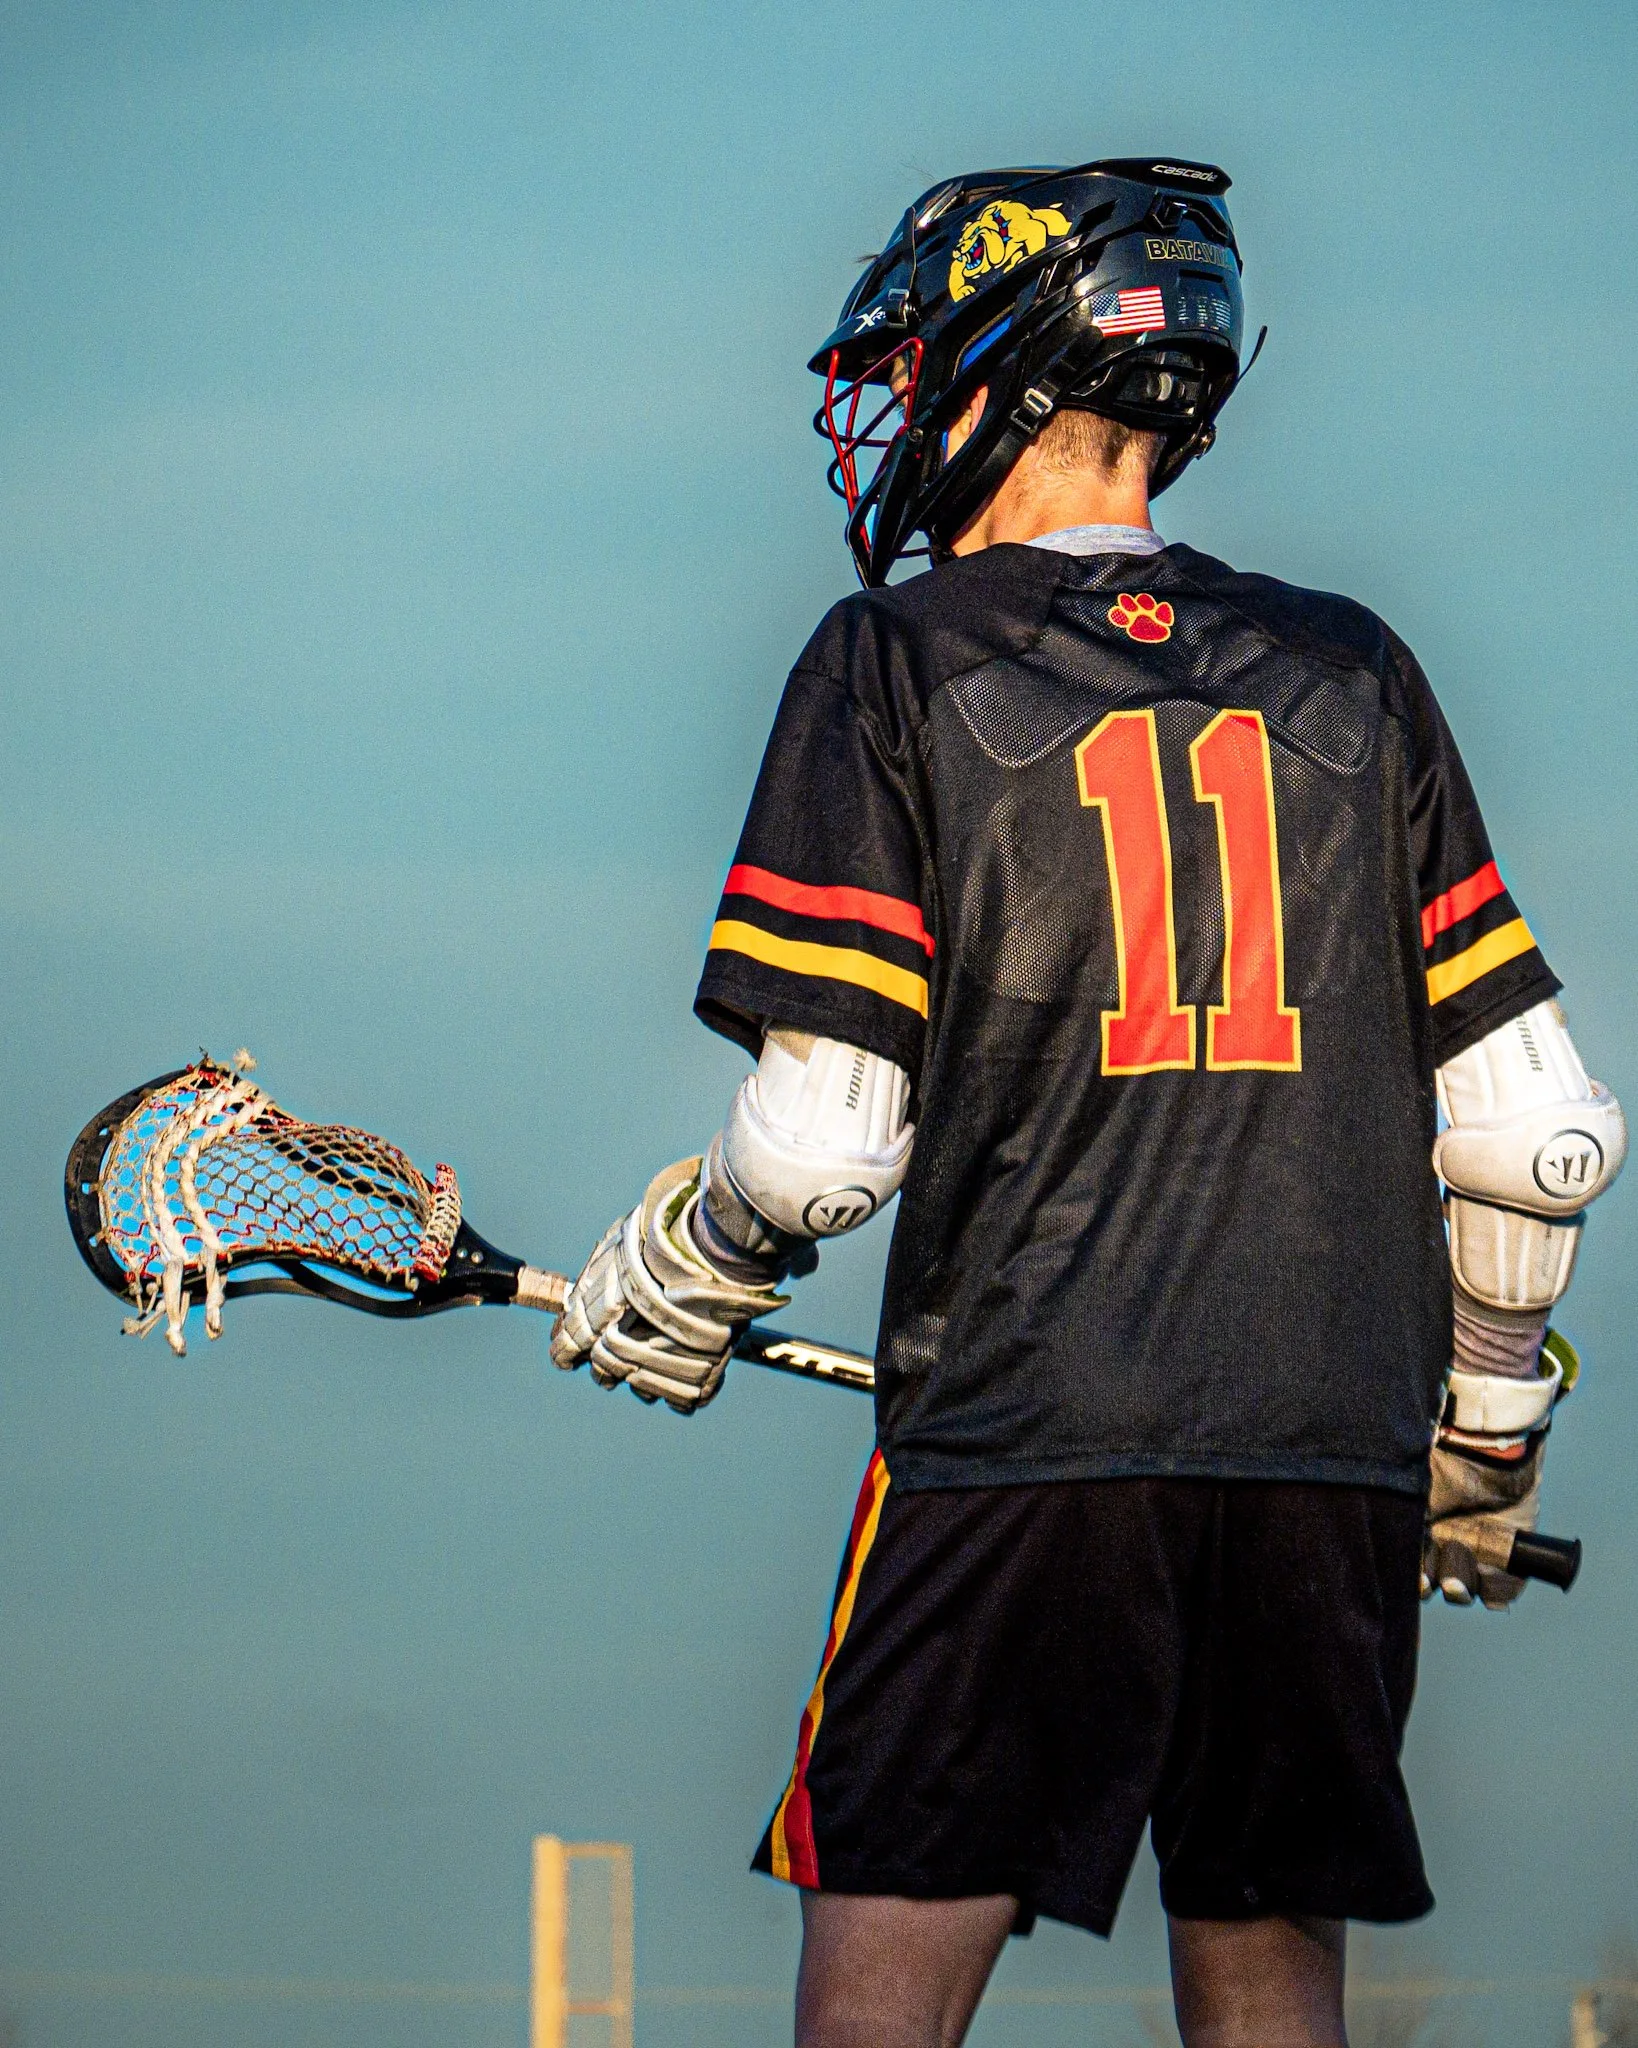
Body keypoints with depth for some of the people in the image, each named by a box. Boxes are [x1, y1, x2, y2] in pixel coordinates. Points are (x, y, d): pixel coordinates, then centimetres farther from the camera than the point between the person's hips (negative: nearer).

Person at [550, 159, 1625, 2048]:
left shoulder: (897, 663, 0)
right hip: (1338, 1461, 4)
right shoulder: (1354, 680, 11)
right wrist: (1487, 1435, 22)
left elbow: (824, 1142, -6)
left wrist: (656, 1297, 13)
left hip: (1012, 1445, -4)